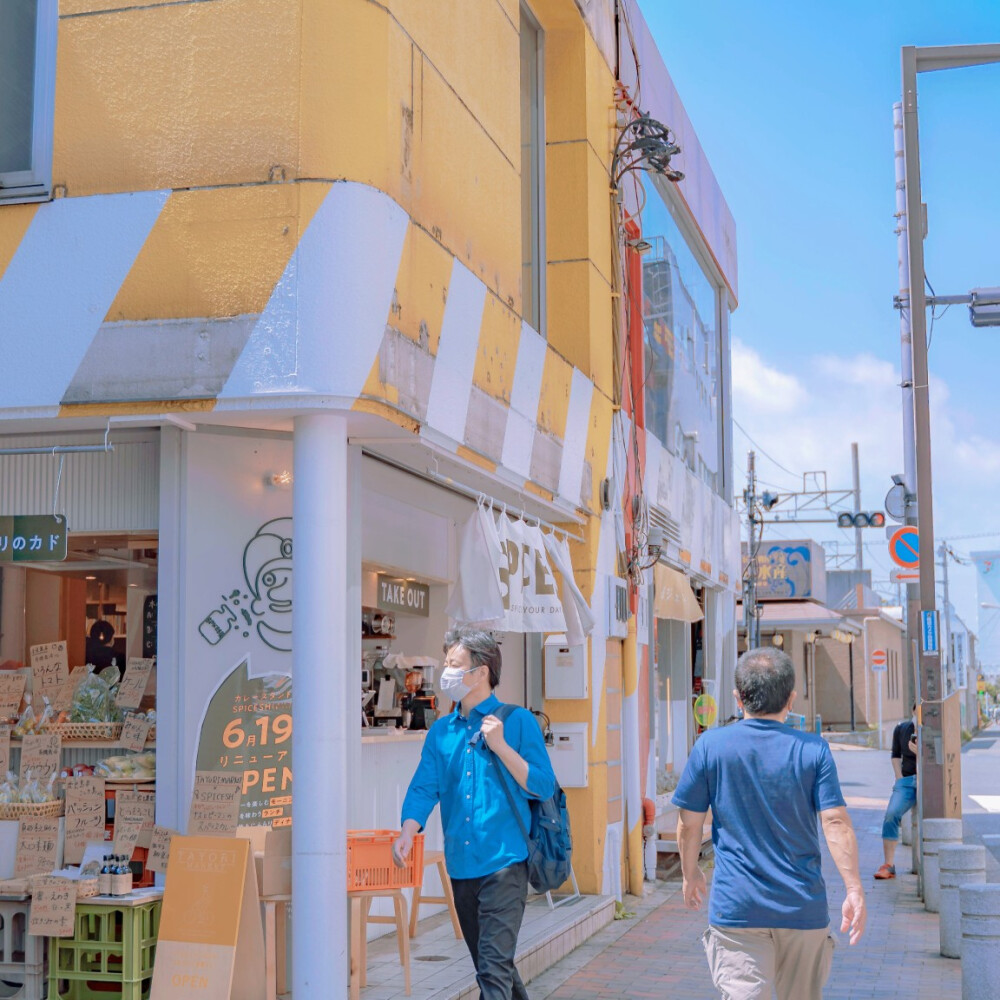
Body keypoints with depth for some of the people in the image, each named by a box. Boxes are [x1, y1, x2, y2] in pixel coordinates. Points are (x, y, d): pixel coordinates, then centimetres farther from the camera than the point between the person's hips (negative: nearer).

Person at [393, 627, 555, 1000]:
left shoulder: (517, 721, -2)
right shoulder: (441, 731, 12)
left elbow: (543, 787, -5)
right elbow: (424, 787, 5)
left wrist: (500, 747, -14)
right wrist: (408, 831, -14)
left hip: (504, 862, -5)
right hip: (461, 867, 6)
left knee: (494, 964, -13)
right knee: (488, 964, 15)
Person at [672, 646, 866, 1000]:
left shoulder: (711, 745, -3)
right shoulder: (814, 750, -4)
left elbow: (689, 824, 1)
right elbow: (836, 823, -10)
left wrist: (690, 874, 16)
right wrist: (854, 891, -5)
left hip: (735, 905, -1)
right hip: (803, 907, 1)